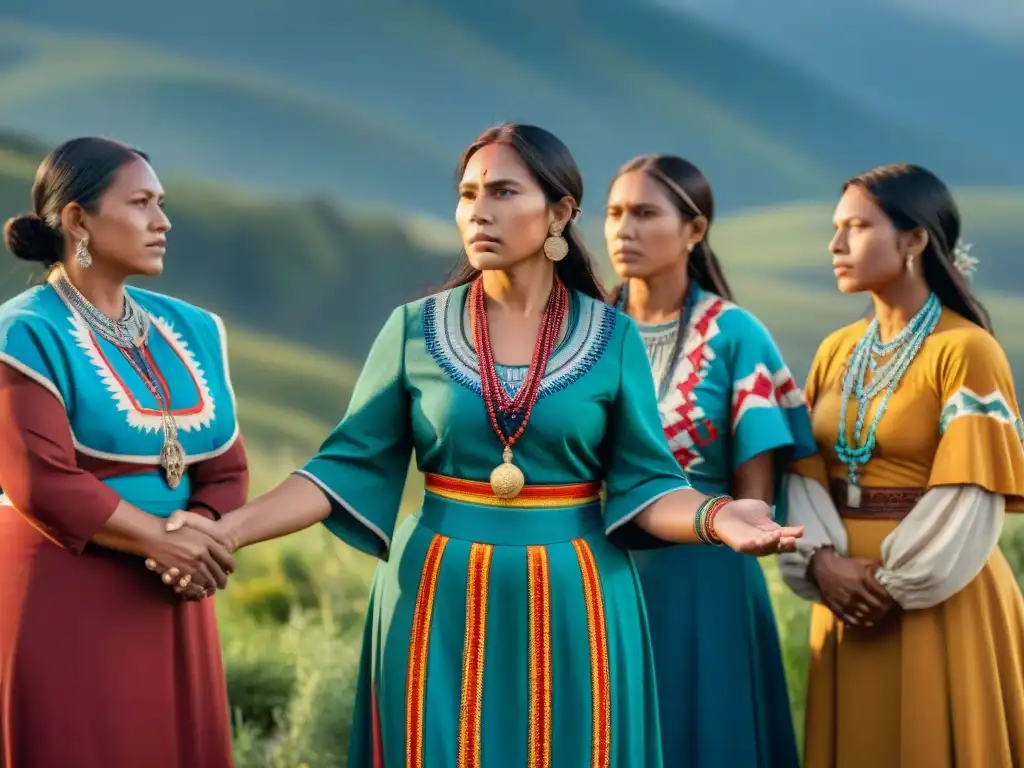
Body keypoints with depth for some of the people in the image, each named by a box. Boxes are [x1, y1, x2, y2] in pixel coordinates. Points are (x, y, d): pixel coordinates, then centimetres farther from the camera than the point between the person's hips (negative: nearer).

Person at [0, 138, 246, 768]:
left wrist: (202, 540, -13)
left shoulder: (190, 331, 10)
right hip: (61, 593, -6)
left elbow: (226, 467, 7)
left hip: (167, 597, 6)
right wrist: (163, 539, -17)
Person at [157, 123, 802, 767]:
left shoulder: (611, 337, -1)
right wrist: (230, 530, -12)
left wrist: (716, 516, -23)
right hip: (440, 604, 0)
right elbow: (351, 467, -1)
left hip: (573, 607, 0)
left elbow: (641, 483, -2)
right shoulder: (415, 328, 1)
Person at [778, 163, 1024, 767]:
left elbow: (969, 497, -16)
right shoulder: (836, 351, 9)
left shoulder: (966, 350, -11)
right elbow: (806, 473, 4)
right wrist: (823, 561, -12)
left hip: (939, 601, -6)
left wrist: (894, 585, -14)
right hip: (849, 598, 6)